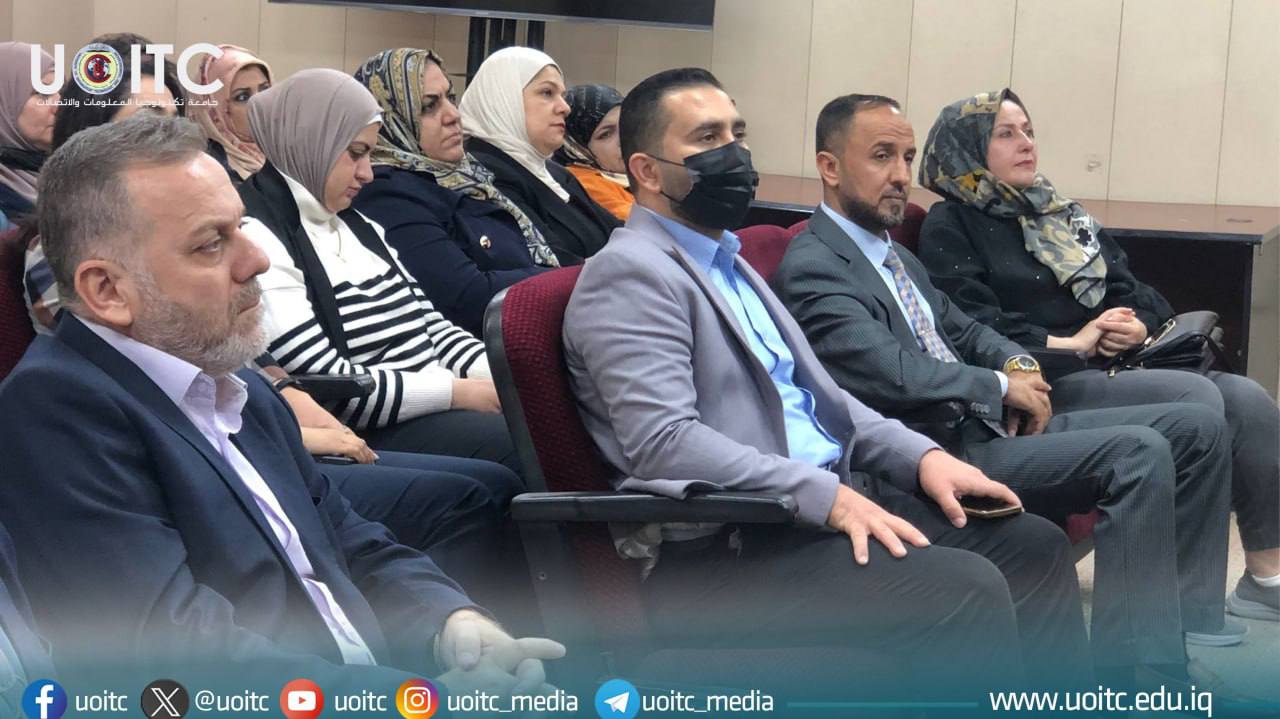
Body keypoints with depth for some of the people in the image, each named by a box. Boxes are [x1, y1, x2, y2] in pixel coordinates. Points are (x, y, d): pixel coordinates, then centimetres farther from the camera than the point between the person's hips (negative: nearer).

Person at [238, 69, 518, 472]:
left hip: (438, 412, 9)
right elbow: (331, 391, -18)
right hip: (368, 437, -9)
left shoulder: (358, 226, 17)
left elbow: (432, 326, 17)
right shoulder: (258, 241, -12)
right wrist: (465, 392, -15)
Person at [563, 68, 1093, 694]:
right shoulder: (631, 273, -10)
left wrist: (920, 455, 6)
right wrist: (828, 495, -24)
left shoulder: (726, 262, 20)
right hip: (725, 549, -10)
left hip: (824, 500, 10)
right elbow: (665, 443, -22)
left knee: (1033, 546, 2)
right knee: (965, 590, -24)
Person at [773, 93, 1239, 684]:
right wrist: (1002, 386, -11)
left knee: (1197, 427, 4)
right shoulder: (810, 268, -12)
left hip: (990, 425, 10)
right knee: (1138, 453, -27)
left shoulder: (892, 252, 20)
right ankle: (1132, 662, -23)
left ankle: (1187, 613, 9)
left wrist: (1019, 363, 3)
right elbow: (891, 375, -22)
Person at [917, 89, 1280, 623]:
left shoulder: (1061, 216, 24)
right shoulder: (949, 228, 3)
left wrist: (1137, 326, -6)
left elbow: (1134, 292, 18)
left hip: (1115, 369, 7)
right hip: (1045, 384, -7)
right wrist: (1069, 345, -16)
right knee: (1196, 398, -27)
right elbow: (974, 328, -12)